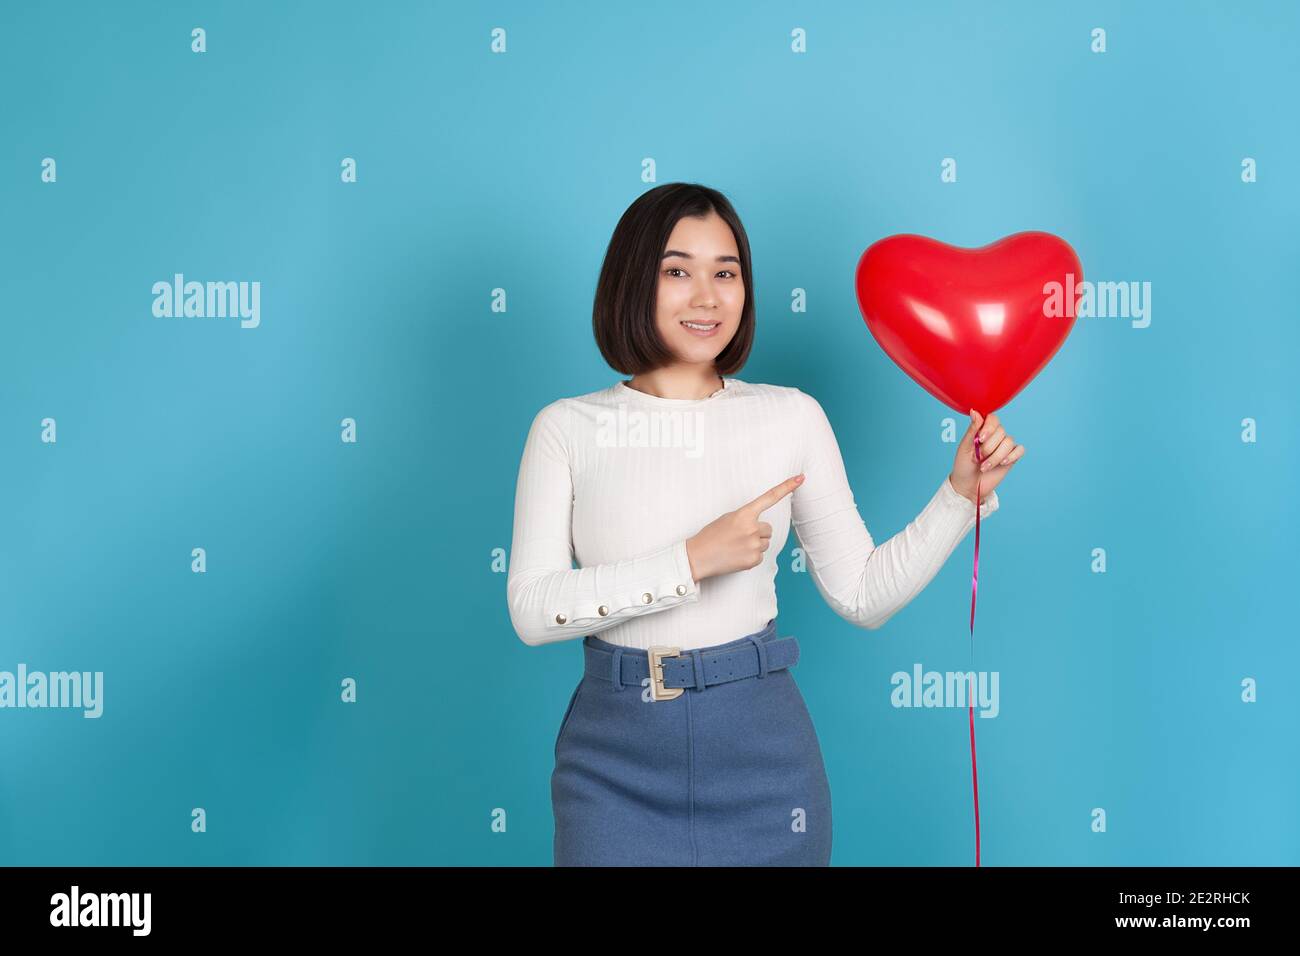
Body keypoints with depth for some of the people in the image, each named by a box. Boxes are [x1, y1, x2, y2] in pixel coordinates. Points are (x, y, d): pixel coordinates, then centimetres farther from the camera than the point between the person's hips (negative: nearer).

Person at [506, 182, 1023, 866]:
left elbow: (863, 596, 4)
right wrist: (693, 560, -18)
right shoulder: (567, 428, -2)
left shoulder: (792, 416, 1)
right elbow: (531, 610, -12)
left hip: (761, 750, 1)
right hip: (616, 758, -1)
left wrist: (961, 494, -6)